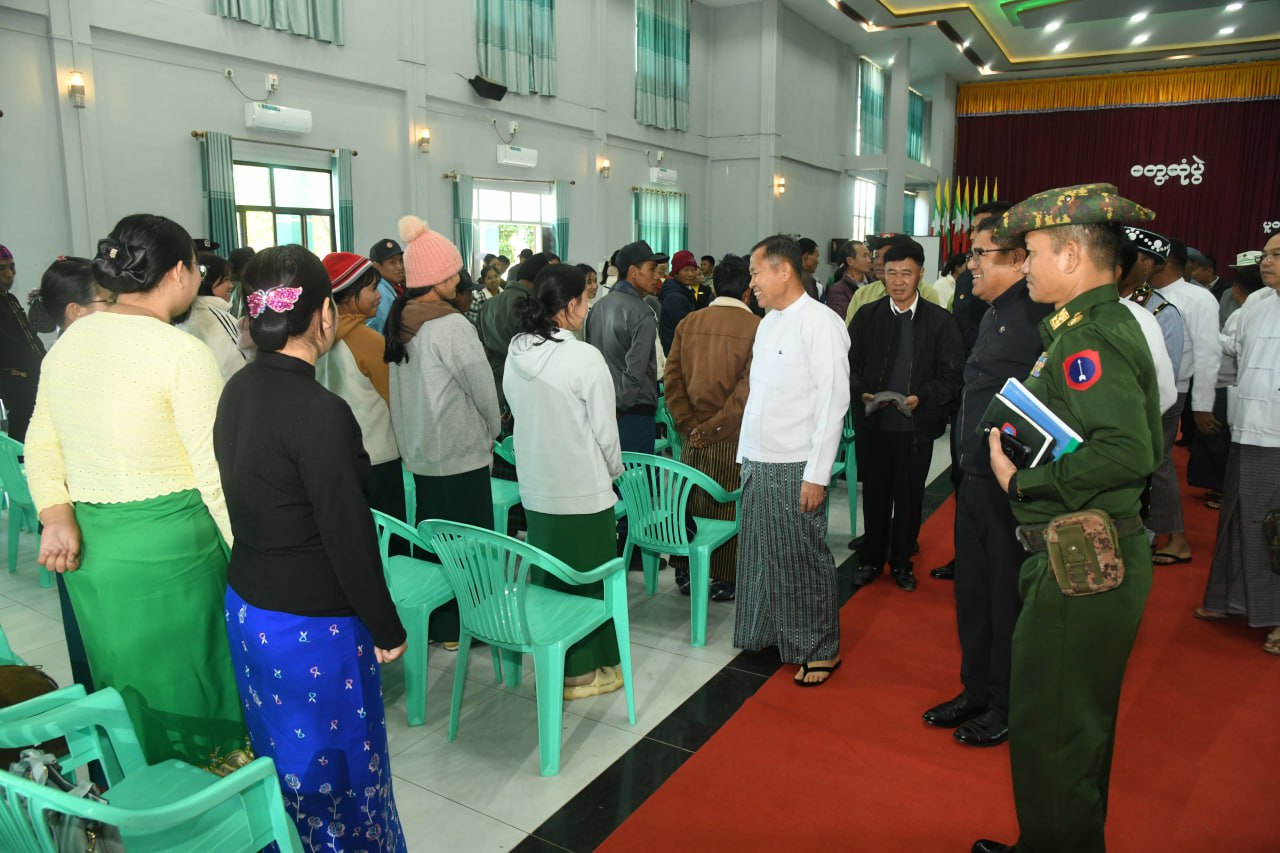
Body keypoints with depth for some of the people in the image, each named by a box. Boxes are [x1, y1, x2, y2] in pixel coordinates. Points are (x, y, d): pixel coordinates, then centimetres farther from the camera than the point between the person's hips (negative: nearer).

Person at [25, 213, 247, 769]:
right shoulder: (181, 353, -17)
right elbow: (216, 474, -18)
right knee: (189, 693, 10)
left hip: (88, 548, 7)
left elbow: (41, 447, 11)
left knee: (126, 692, 22)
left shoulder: (69, 341, 6)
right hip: (169, 546, -7)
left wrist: (56, 516, 0)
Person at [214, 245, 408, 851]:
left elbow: (244, 501, 8)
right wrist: (387, 629, -9)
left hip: (246, 606, 8)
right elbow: (348, 536, -21)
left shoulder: (237, 391, 0)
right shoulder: (320, 413, -25)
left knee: (281, 756, 24)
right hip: (311, 625, -8)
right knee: (336, 759, 12)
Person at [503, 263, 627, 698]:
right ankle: (582, 671, 21)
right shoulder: (584, 357, -18)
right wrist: (614, 471, 6)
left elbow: (520, 415, 8)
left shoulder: (516, 354, 1)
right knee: (587, 580, 8)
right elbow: (605, 429, -12)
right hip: (583, 489, -6)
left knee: (546, 578, 15)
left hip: (535, 487, 6)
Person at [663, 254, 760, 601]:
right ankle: (724, 579, 19)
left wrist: (690, 425, 0)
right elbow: (748, 389, -17)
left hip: (694, 434, 4)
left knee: (691, 502, 16)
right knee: (729, 508, 8)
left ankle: (685, 571, 27)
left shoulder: (688, 323, 1)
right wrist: (715, 427, -10)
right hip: (734, 439, -4)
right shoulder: (757, 328, -12)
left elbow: (671, 379, 0)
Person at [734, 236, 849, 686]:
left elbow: (833, 403, -15)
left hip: (794, 467, -7)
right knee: (761, 553, 14)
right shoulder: (768, 322, 12)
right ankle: (771, 631, 32)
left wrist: (817, 475, -17)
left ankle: (820, 649, 21)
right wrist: (746, 454, 12)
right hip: (757, 462, 7)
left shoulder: (821, 324, -12)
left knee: (803, 559, 4)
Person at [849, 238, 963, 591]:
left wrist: (921, 397, -19)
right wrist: (862, 393, -13)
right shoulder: (866, 316, 4)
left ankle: (902, 561, 28)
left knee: (909, 497, 11)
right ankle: (871, 559, 28)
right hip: (873, 423, 1)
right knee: (874, 494, 11)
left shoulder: (940, 321, -1)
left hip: (916, 426, -1)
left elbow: (952, 376, -3)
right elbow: (850, 365, 5)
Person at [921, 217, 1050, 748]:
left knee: (1009, 599, 7)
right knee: (972, 592, 19)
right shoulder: (994, 315, 13)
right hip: (976, 480, 9)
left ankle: (1007, 708, 26)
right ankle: (977, 691, 36)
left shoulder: (1038, 315, -18)